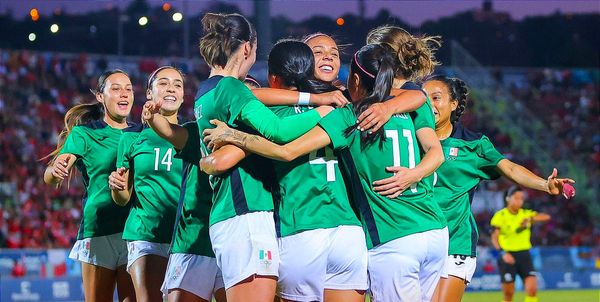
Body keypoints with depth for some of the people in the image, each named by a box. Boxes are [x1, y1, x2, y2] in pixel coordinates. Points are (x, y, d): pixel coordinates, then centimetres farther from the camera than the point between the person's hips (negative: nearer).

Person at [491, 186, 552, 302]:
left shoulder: (526, 214, 4)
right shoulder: (500, 216, -5)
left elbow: (546, 217, -11)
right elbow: (494, 237, -10)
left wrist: (531, 219, -29)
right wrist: (503, 253, -26)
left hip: (524, 255, 3)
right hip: (507, 256, -3)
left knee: (532, 288, -11)